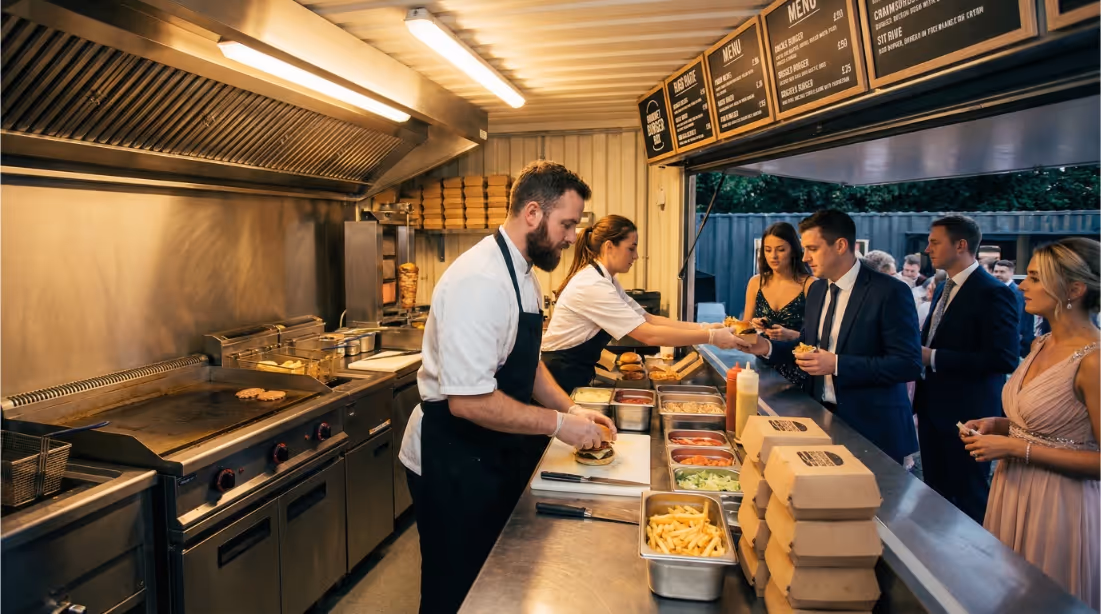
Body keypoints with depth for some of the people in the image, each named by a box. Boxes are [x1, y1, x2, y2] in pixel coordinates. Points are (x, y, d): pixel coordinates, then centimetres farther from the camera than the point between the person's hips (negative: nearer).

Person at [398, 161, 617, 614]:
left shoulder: (522, 273, 7)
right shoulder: (481, 281, -26)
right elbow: (468, 401, -30)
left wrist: (571, 410, 3)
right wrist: (557, 424, -21)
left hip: (493, 455, 9)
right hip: (453, 463, -9)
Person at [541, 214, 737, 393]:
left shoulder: (606, 281, 7)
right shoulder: (593, 285, -24)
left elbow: (647, 319, 3)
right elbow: (649, 335, -27)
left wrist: (703, 327, -6)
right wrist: (710, 337, -21)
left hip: (576, 373, 9)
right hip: (560, 376, -9)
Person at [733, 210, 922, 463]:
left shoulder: (890, 292, -15)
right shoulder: (816, 289, 7)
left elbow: (909, 364, -19)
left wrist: (836, 364, -24)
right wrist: (768, 347, -3)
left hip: (871, 425, -6)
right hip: (821, 415, 6)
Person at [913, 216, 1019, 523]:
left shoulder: (994, 293, -16)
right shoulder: (943, 289, 12)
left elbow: (1004, 359, -23)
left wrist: (933, 357, -22)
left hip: (967, 414, -8)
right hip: (933, 409, 8)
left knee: (967, 500, 7)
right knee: (936, 495, 18)